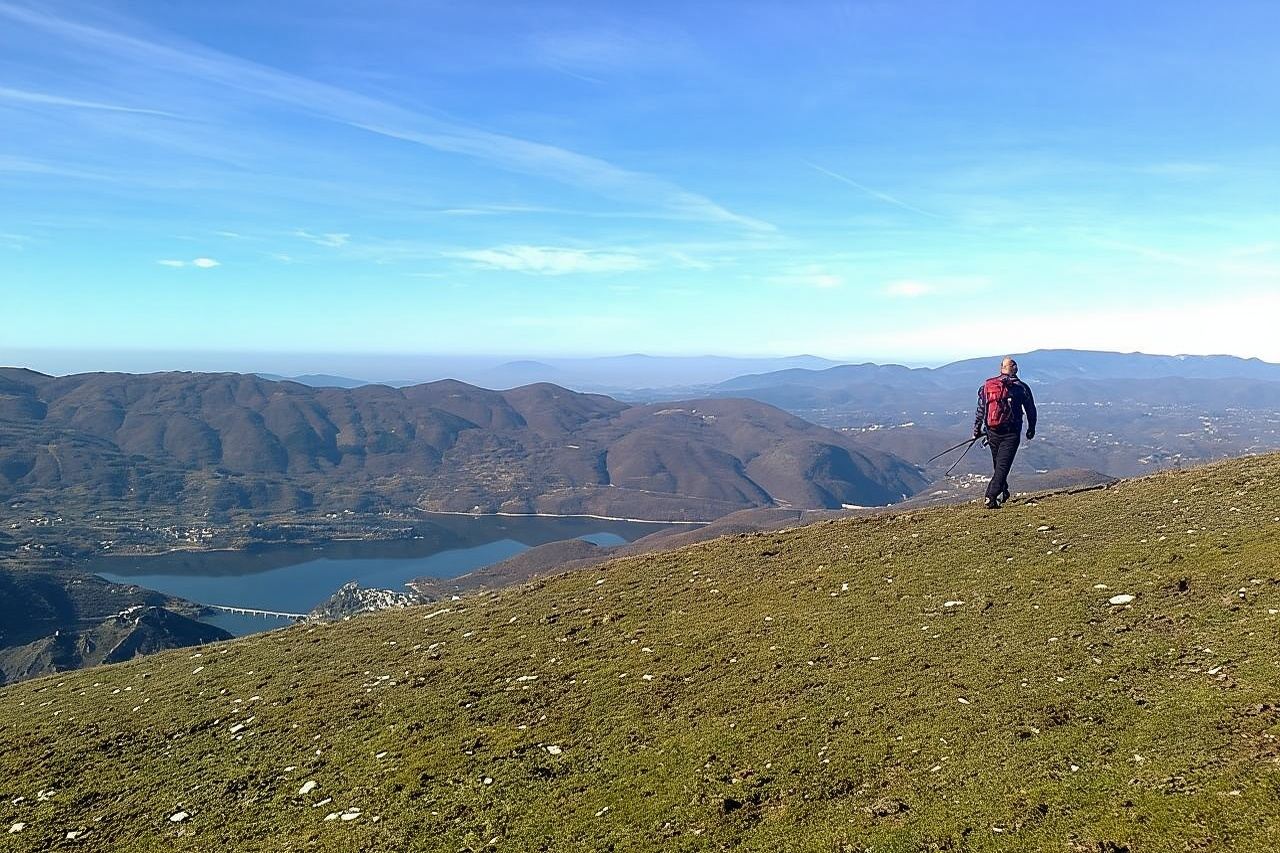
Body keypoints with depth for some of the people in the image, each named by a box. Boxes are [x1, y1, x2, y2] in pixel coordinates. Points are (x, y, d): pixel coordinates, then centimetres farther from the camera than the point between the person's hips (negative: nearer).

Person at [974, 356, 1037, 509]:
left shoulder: (987, 386, 4)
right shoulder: (1021, 387, -2)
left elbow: (980, 410, 6)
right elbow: (1031, 410, 7)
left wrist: (976, 429, 14)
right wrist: (1031, 429, 21)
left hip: (992, 432, 3)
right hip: (1011, 433, -3)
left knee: (998, 464, 20)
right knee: (1003, 465, -4)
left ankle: (1003, 492, 37)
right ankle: (991, 497, -17)